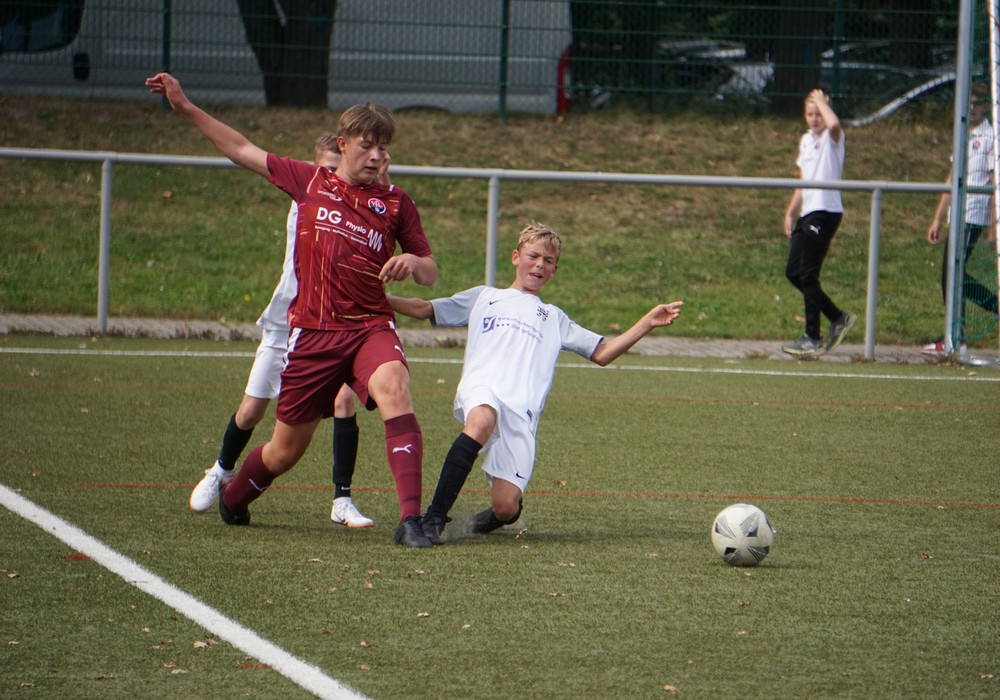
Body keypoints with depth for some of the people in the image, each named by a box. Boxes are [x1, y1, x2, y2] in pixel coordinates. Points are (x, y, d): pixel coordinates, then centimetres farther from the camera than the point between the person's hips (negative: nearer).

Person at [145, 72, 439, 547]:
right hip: (312, 332, 1)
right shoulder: (310, 181, 7)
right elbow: (242, 151, 15)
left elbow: (430, 274, 11)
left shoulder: (396, 205, 6)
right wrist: (185, 108, 13)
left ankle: (410, 519, -38)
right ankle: (233, 496, 44)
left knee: (393, 386, -34)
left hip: (370, 326, -1)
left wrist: (413, 263, -13)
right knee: (285, 450, 9)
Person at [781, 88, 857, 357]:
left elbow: (834, 124, -33)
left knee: (807, 274, -10)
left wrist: (821, 100, -17)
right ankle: (838, 319, 17)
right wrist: (790, 213, 23)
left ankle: (813, 339, -4)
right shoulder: (805, 140, 18)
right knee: (793, 273, 7)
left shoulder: (832, 138, -7)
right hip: (807, 213, 9)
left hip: (826, 212, -9)